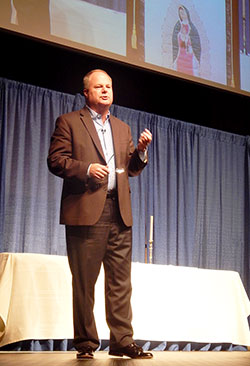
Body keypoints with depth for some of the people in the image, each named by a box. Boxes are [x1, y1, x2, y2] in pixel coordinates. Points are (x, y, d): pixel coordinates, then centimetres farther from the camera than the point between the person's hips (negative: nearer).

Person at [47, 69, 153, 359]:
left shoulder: (122, 128, 23)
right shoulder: (69, 122, 8)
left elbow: (131, 169, 21)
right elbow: (55, 160, -2)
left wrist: (140, 151, 2)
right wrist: (86, 168, -15)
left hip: (119, 214, 5)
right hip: (85, 211, -4)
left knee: (120, 281, 2)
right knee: (84, 281, 0)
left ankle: (122, 341, 6)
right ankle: (85, 343, 8)